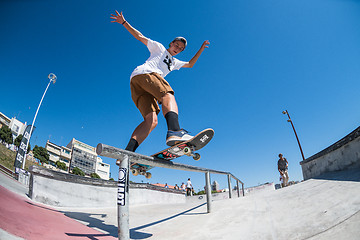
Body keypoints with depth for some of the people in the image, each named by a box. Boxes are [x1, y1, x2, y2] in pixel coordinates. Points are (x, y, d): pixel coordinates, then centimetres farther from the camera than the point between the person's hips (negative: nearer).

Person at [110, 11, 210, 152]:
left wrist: (201, 49, 46)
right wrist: (124, 23, 20)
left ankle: (127, 153, -30)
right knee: (168, 95, -31)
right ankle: (174, 132, -58)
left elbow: (190, 64, 49)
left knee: (151, 121, -15)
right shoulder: (159, 48, 25)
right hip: (143, 72, -6)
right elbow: (140, 37, 24)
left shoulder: (174, 62, 41)